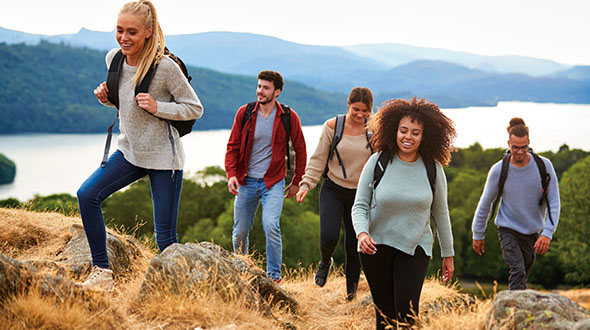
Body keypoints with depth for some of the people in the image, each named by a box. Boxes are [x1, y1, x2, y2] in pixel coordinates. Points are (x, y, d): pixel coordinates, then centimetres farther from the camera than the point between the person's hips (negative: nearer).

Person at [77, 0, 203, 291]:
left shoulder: (165, 67, -19)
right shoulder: (114, 58, -1)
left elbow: (195, 108, -11)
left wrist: (157, 107, -24)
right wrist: (106, 96, -4)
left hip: (163, 156, -6)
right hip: (130, 150, 6)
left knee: (165, 238, -2)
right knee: (87, 194, -11)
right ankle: (102, 273, -1)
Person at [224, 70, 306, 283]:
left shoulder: (289, 117, -4)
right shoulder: (244, 113, -1)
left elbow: (300, 150, 7)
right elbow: (232, 146, 4)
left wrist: (297, 182, 7)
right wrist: (231, 174, -9)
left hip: (273, 182, -2)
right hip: (246, 181, 2)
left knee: (271, 226, -20)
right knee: (240, 232, 6)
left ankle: (274, 277, -7)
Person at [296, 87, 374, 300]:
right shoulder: (332, 127, -5)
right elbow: (318, 160, 2)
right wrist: (306, 184, -7)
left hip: (360, 193, 1)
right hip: (333, 190, -1)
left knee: (354, 244, 3)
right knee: (328, 236, -18)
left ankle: (351, 288, 25)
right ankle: (325, 262, 18)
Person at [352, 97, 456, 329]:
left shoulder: (433, 169, -2)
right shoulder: (377, 162, -6)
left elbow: (440, 213, 8)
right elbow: (360, 206, -2)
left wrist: (448, 254, 12)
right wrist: (362, 233, -22)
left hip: (414, 248, 0)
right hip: (375, 246, 0)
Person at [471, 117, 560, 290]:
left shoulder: (544, 166, -11)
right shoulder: (499, 170, -13)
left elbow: (554, 202, -10)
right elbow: (485, 203, -1)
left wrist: (547, 233, -21)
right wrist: (478, 235, 4)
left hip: (532, 231, 3)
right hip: (508, 230, -3)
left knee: (525, 273, 17)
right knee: (517, 271, -20)